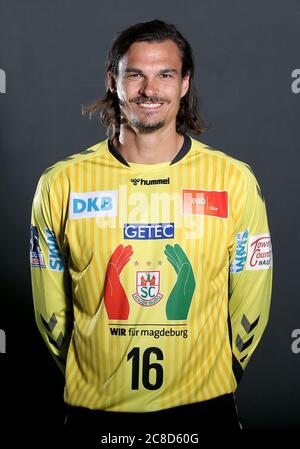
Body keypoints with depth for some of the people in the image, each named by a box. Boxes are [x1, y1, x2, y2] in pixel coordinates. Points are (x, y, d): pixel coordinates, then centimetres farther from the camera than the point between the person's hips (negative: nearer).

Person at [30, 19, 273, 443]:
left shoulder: (234, 180, -7)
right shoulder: (61, 183, -7)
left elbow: (250, 301, 2)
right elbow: (50, 305, 3)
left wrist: (219, 373, 8)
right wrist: (87, 374, 8)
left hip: (204, 406, 0)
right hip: (94, 408, 1)